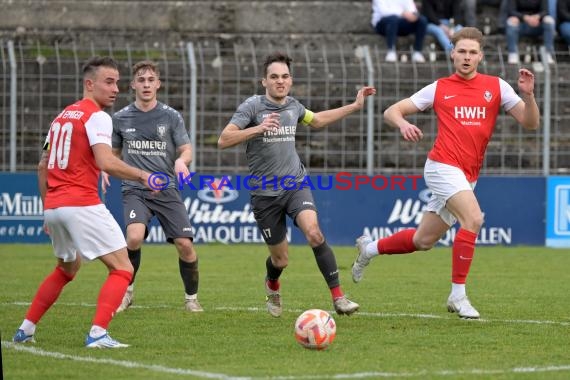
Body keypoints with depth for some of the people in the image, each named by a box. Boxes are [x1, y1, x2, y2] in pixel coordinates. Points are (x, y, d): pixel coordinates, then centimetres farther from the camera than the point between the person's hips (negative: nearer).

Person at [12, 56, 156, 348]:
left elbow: (42, 167, 23)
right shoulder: (96, 116, -7)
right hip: (82, 205, -9)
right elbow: (106, 162, -21)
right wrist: (142, 176, -9)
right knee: (122, 269, -6)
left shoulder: (62, 116, 19)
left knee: (67, 269, 29)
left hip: (54, 205, 9)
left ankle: (26, 329, 27)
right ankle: (97, 334, -20)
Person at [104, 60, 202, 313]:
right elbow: (114, 153, 20)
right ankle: (126, 291, -3)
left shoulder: (171, 116, 4)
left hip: (166, 190, 1)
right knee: (134, 237, -27)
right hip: (134, 190, -1)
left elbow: (186, 150, 4)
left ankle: (191, 298, 13)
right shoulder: (121, 119, 7)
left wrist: (181, 161, -20)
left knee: (185, 244, -11)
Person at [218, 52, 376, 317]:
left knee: (314, 233, -26)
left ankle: (338, 297, -22)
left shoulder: (293, 106, 7)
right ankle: (272, 286, 44)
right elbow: (223, 140, -18)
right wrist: (258, 128, -31)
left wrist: (355, 106, 28)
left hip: (295, 185, 3)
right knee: (281, 259, 6)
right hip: (265, 193, -3)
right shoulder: (252, 106, -10)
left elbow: (317, 120, 30)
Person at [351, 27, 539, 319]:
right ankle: (458, 295, -19)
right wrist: (403, 124, -16)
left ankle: (370, 248, 37)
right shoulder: (439, 88, 3)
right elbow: (392, 111, 7)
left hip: (467, 176, 4)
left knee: (423, 241, 11)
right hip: (443, 166, -4)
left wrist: (528, 95, -17)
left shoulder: (496, 87, 7)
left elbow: (530, 123, 2)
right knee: (473, 218, -27)